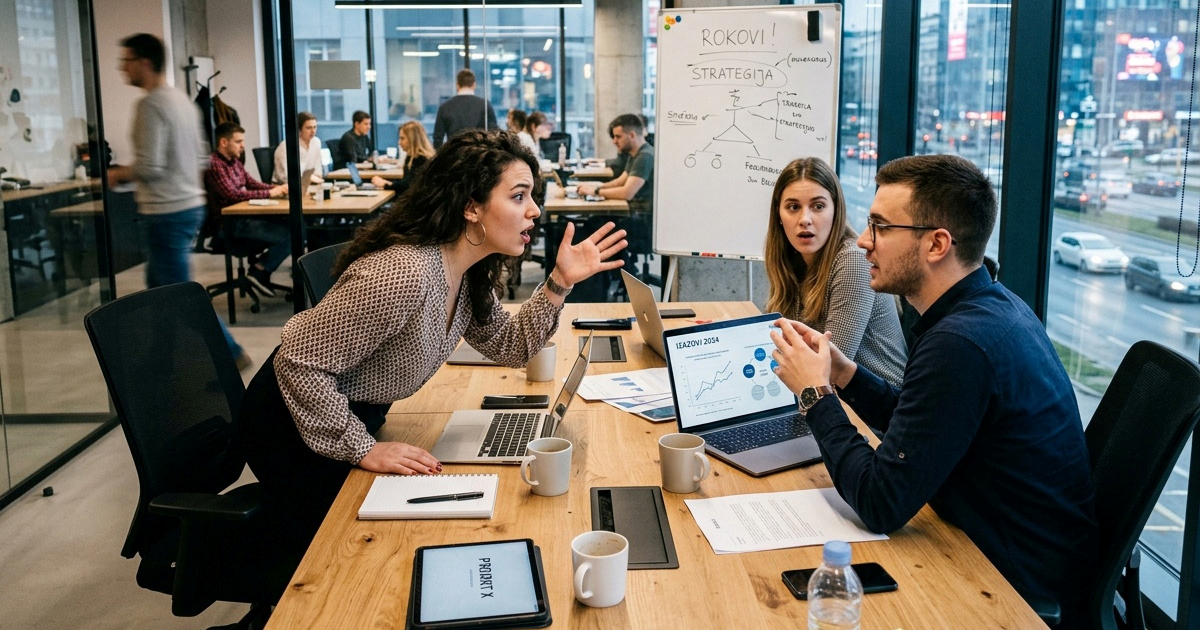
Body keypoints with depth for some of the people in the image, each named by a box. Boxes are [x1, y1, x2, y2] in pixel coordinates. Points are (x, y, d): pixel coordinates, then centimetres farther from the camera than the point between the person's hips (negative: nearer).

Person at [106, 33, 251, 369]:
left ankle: (231, 354, 4)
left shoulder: (149, 105, -17)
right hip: (190, 203, 10)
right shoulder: (182, 99, 11)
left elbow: (149, 167, -23)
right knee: (158, 287, 19)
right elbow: (201, 156, 17)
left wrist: (119, 174, -4)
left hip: (166, 213, -10)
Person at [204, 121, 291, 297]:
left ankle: (259, 264, 8)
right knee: (289, 235, -18)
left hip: (245, 216, 10)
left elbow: (252, 183, 19)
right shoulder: (214, 165, -15)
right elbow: (232, 194, -24)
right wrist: (270, 193, -21)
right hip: (231, 223, -10)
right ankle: (259, 273, -3)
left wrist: (278, 188, -1)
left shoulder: (234, 161, 15)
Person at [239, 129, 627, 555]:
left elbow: (509, 347, 4)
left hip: (357, 418, 8)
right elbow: (299, 362, -31)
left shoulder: (470, 274, -7)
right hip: (295, 424, -8)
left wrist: (560, 282, -9)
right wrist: (364, 450, -26)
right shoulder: (402, 275, -35)